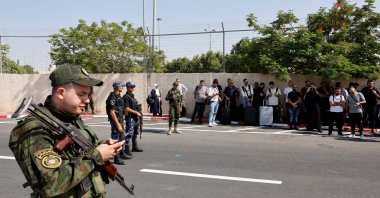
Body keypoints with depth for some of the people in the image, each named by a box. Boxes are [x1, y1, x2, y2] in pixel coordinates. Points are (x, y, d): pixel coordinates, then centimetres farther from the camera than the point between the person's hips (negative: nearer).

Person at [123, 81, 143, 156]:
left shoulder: (132, 96, 16)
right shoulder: (126, 97, -12)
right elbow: (127, 109, -19)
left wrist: (139, 115, 15)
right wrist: (136, 112, -17)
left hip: (136, 117, 10)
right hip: (130, 117, -9)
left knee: (136, 133, 18)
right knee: (129, 134, -11)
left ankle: (135, 146, 30)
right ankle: (126, 149, -9)